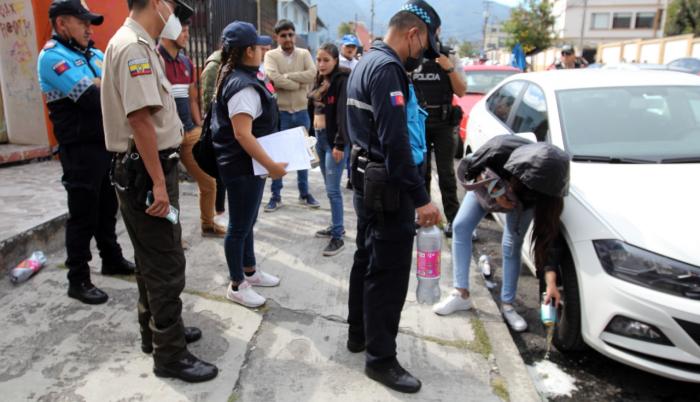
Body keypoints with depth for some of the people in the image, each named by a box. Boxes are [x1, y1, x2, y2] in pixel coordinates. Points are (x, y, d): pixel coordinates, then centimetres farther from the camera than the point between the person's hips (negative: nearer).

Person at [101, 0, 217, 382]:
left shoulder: (135, 43, 15)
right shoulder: (134, 46, -17)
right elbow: (140, 119, -24)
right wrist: (158, 182, -24)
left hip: (146, 167, 11)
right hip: (145, 170, -11)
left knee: (152, 259, 19)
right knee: (166, 264, -2)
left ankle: (156, 330, 35)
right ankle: (169, 354, 11)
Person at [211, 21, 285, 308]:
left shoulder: (239, 78, 12)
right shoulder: (243, 86, -22)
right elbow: (242, 134, -28)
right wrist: (271, 165, -25)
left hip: (249, 164, 10)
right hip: (242, 167, -10)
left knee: (247, 222, 20)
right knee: (239, 226, 2)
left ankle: (250, 271, 36)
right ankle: (237, 285, 17)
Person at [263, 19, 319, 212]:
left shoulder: (304, 54, 4)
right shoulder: (271, 55, -4)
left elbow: (312, 74, -14)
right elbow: (274, 79, -21)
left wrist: (287, 76, -16)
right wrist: (300, 84, -14)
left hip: (301, 111, 3)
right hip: (280, 112, -2)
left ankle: (304, 193, 25)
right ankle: (276, 196, 16)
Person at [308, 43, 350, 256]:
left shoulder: (342, 80, -11)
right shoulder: (320, 81, 14)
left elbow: (344, 114, -17)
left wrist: (340, 144, -21)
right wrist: (313, 134, 11)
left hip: (334, 140, -8)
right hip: (320, 137, 8)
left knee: (333, 189, -8)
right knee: (329, 187, 14)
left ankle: (337, 237, -1)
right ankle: (337, 226, 27)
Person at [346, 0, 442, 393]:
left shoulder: (367, 62, 14)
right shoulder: (387, 68, -19)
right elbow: (395, 141, -27)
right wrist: (421, 197, -24)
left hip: (366, 179, 11)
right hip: (385, 186, -11)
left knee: (368, 259, 19)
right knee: (389, 271, -2)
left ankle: (359, 333, 34)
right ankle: (381, 358, 10)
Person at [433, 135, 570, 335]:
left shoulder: (545, 188, -38)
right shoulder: (500, 148, -44)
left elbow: (549, 235, -35)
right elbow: (469, 169, -24)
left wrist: (551, 282, -41)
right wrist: (496, 192, -37)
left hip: (523, 201, -1)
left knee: (512, 246, -12)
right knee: (461, 226, -9)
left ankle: (507, 305, 4)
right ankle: (461, 294, -2)